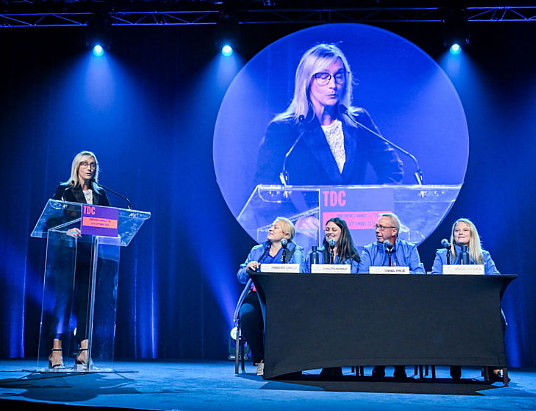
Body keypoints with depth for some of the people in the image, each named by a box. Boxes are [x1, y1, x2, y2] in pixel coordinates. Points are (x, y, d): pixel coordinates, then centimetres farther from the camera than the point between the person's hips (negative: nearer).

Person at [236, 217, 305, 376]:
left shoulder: (295, 251, 13)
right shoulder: (257, 250, 24)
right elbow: (241, 277, 20)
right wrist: (248, 268, -3)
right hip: (256, 295, 3)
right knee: (247, 315, -30)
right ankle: (259, 359, -12)